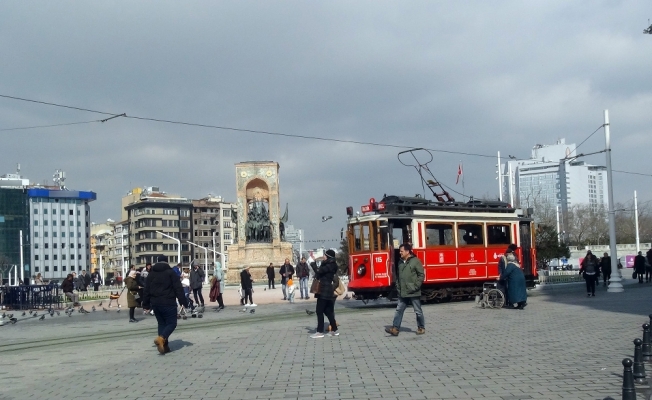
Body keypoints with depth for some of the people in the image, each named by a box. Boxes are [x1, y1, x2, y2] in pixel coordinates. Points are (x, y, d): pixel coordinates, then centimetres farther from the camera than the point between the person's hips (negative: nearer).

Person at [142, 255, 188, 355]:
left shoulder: (151, 274, 11)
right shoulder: (170, 272, -3)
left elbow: (146, 290, 12)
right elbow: (178, 288, -8)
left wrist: (146, 304, 17)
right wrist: (183, 301, -5)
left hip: (155, 303, 5)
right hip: (168, 303, -5)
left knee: (161, 323, 15)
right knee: (171, 323, 2)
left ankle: (164, 345, 9)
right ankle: (160, 338, -22)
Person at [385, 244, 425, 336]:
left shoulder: (415, 261, -9)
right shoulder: (400, 262, 11)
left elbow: (421, 275, -10)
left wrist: (415, 286, -14)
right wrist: (398, 286, 10)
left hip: (414, 293, -6)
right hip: (402, 293, 6)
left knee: (418, 311, 6)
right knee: (399, 310, 1)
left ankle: (421, 328, 19)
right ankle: (395, 329, 0)